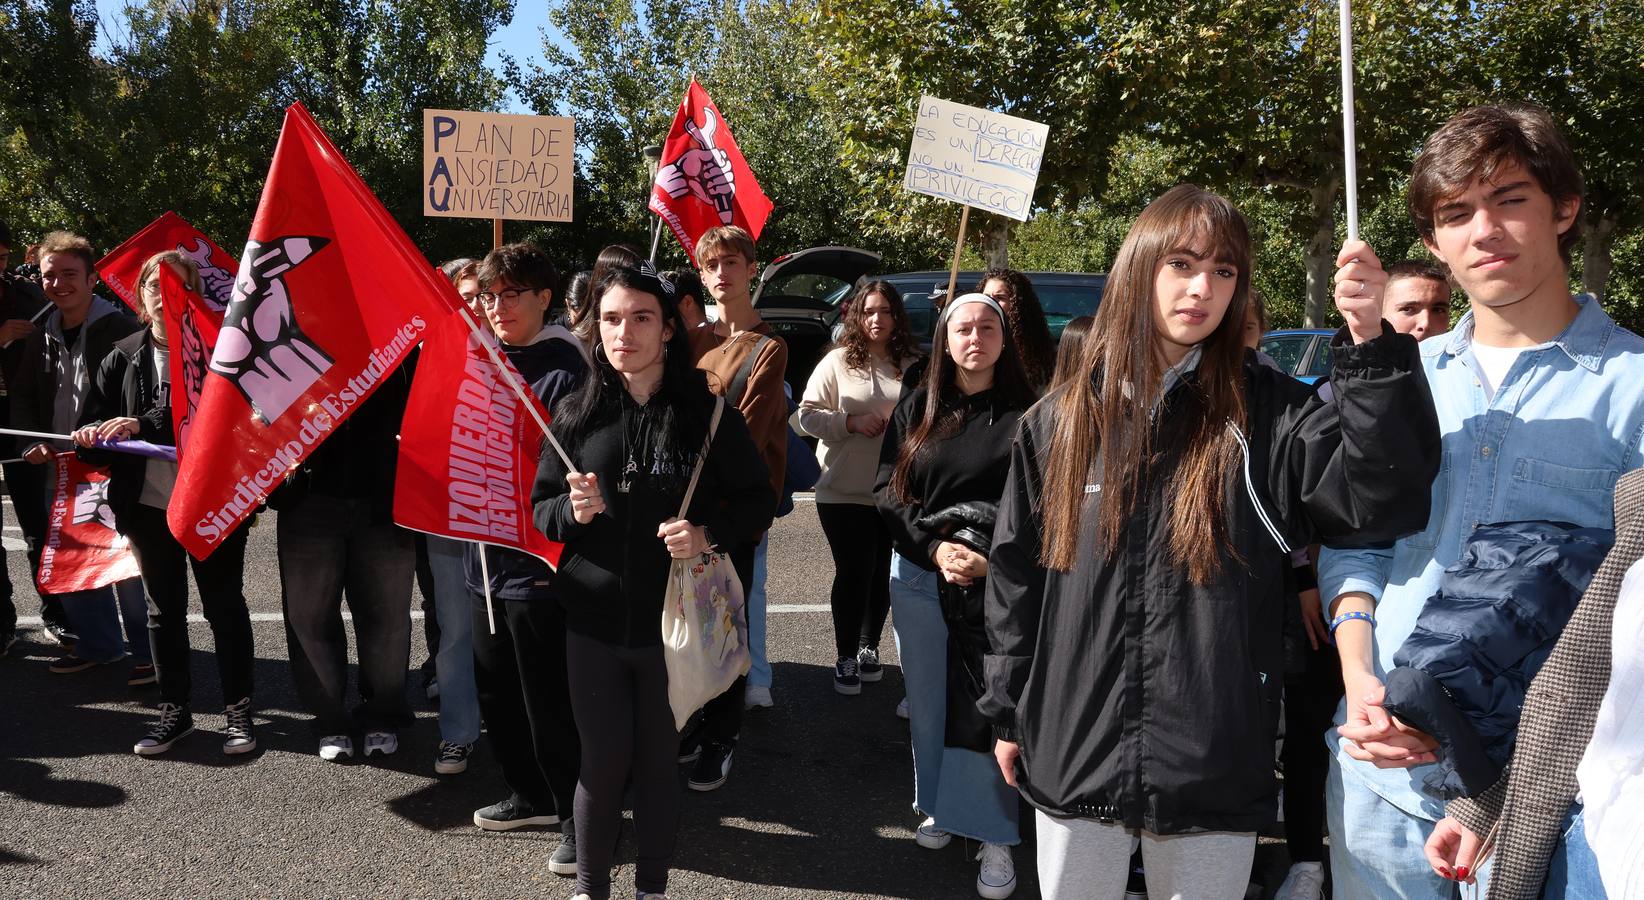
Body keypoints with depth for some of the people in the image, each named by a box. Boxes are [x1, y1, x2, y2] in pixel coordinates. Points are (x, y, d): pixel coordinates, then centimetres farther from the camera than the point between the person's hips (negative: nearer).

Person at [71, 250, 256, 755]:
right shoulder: (124, 357, 8)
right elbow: (94, 421, 8)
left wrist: (144, 425, -23)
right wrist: (98, 432, -15)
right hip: (149, 503, 4)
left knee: (224, 604, 4)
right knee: (164, 607, 13)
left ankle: (238, 709, 15)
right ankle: (174, 709, 25)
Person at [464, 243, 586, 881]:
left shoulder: (566, 371, -13)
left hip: (538, 562, -8)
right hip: (484, 556, 8)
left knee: (550, 701, 0)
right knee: (497, 692, 18)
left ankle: (578, 816, 16)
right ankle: (531, 794, 36)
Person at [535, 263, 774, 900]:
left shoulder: (707, 411, -5)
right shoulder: (576, 413, 0)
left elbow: (759, 502, 0)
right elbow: (540, 508, 7)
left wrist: (708, 534, -18)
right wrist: (573, 511, -15)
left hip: (675, 623, -1)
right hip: (593, 622, 1)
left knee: (659, 762, 10)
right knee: (603, 764, 7)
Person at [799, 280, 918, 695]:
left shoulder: (912, 367, 4)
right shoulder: (838, 361, -1)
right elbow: (808, 414, -3)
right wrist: (852, 422, -17)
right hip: (844, 492, -3)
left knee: (881, 574, 11)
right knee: (854, 572, -2)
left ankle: (869, 647, 29)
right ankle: (846, 658, 11)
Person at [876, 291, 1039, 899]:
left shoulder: (1027, 412, -2)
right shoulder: (915, 410, 6)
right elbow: (887, 493, 1)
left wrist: (997, 560, -18)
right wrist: (934, 549, -13)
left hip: (1001, 584, -3)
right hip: (920, 578, 3)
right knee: (929, 704, 12)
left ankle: (995, 837, 6)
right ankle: (939, 808, 29)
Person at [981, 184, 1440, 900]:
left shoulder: (1268, 415, -3)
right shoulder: (1060, 422, 3)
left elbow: (1385, 499, -18)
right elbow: (1016, 574, 8)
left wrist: (1372, 348, -27)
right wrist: (1008, 712, 9)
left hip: (1216, 767, -1)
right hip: (1073, 756, 2)